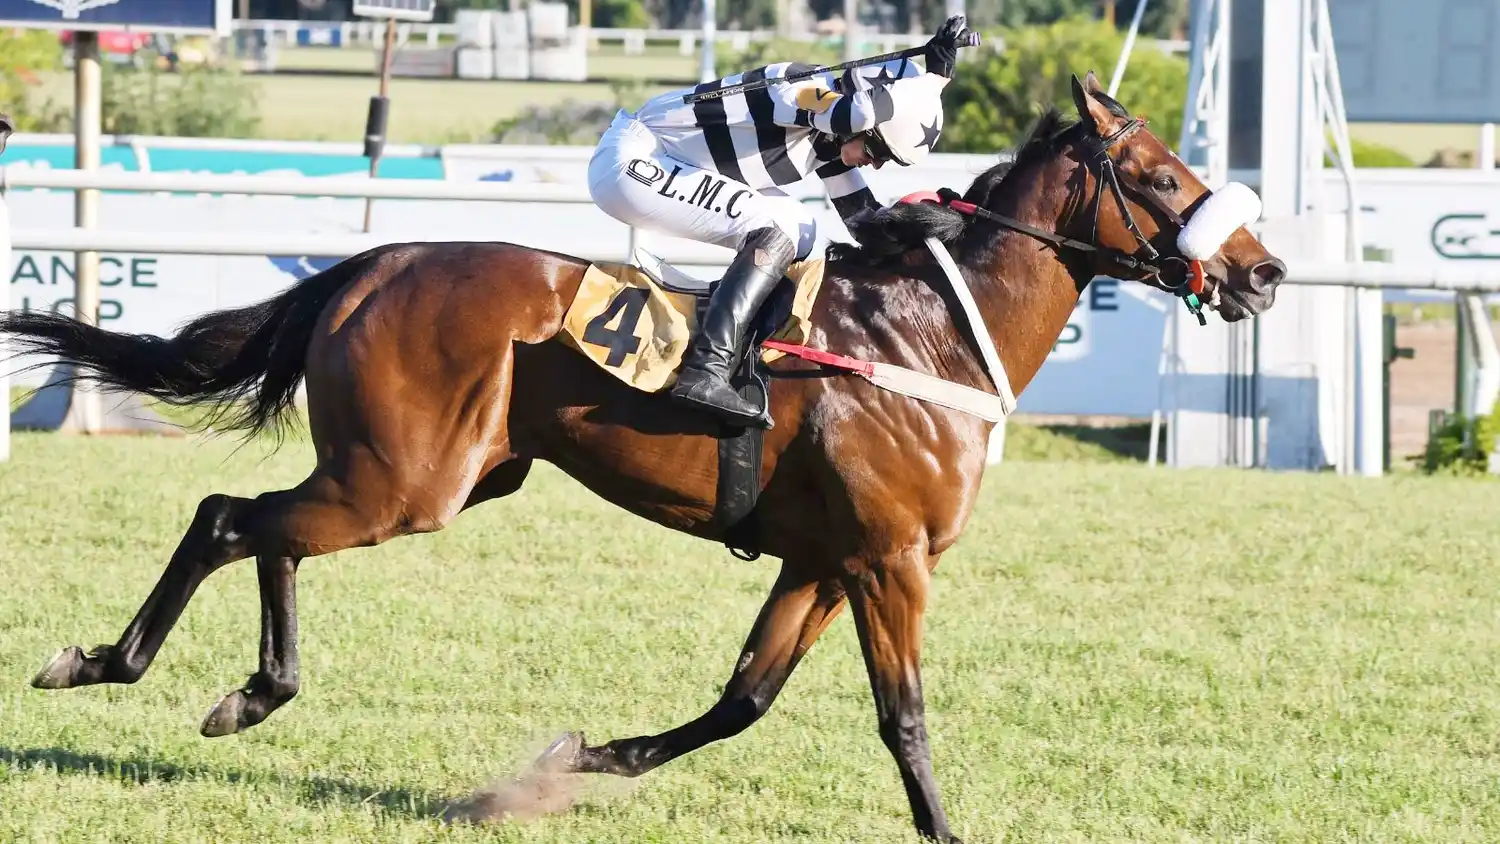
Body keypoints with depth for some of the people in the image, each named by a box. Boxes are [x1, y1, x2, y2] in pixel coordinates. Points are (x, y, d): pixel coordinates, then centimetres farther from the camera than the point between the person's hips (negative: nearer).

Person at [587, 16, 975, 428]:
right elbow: (858, 111, -45)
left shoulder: (831, 134, 6)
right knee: (776, 231, -20)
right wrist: (935, 72, -36)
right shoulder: (807, 90, -23)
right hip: (629, 163, -11)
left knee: (799, 231, 13)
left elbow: (863, 213, 16)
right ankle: (705, 372, -29)